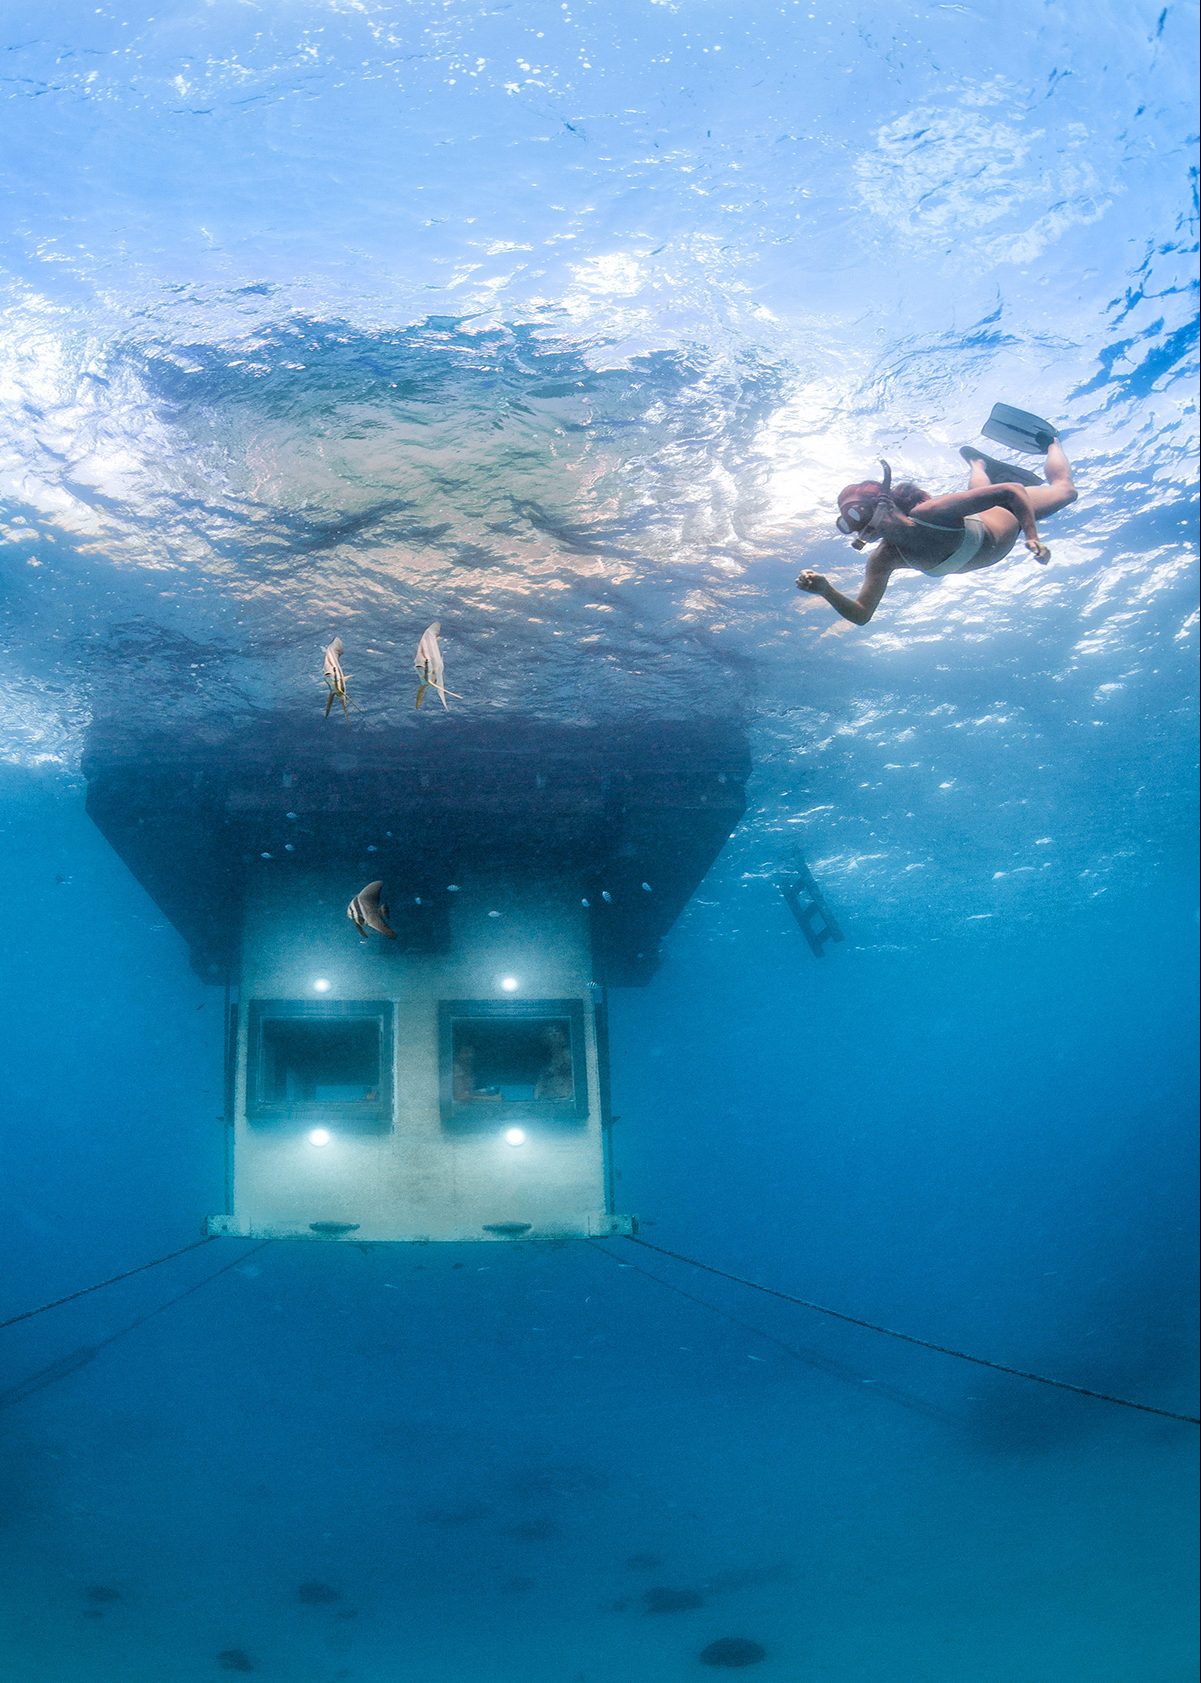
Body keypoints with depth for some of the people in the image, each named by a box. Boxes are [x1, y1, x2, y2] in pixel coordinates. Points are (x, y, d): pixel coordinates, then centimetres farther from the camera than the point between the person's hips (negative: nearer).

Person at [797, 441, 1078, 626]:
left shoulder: (931, 512, -47)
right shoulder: (883, 561, -32)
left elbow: (1012, 491, -39)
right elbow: (861, 615, -31)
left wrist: (1032, 536, -50)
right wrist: (826, 591, -49)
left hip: (1008, 517, -4)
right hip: (976, 522, 4)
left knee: (1063, 488, 25)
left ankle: (1049, 439, 53)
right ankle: (979, 463, 68)